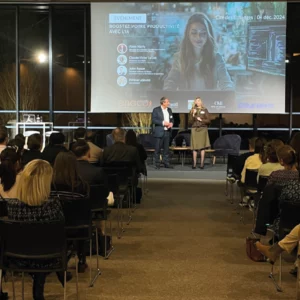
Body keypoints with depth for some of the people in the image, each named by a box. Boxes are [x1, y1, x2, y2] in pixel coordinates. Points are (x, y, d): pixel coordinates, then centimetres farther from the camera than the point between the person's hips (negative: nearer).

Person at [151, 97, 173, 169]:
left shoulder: (169, 110, 13)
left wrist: (171, 123, -4)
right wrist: (163, 123, -18)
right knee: (158, 148, -1)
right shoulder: (156, 110, -4)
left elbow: (172, 119, 19)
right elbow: (153, 120, -11)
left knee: (166, 148, 7)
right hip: (159, 132, -5)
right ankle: (157, 164, 7)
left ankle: (166, 163, 13)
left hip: (167, 132, 5)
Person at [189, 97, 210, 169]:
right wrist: (193, 114, -13)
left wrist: (201, 120, -8)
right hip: (195, 129, 1)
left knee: (202, 146, -4)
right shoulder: (192, 110, 9)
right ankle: (194, 163, 0)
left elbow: (208, 120, 5)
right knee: (195, 147, -2)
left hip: (203, 129, 0)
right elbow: (191, 120, 0)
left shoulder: (205, 110, 8)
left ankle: (202, 163, -1)